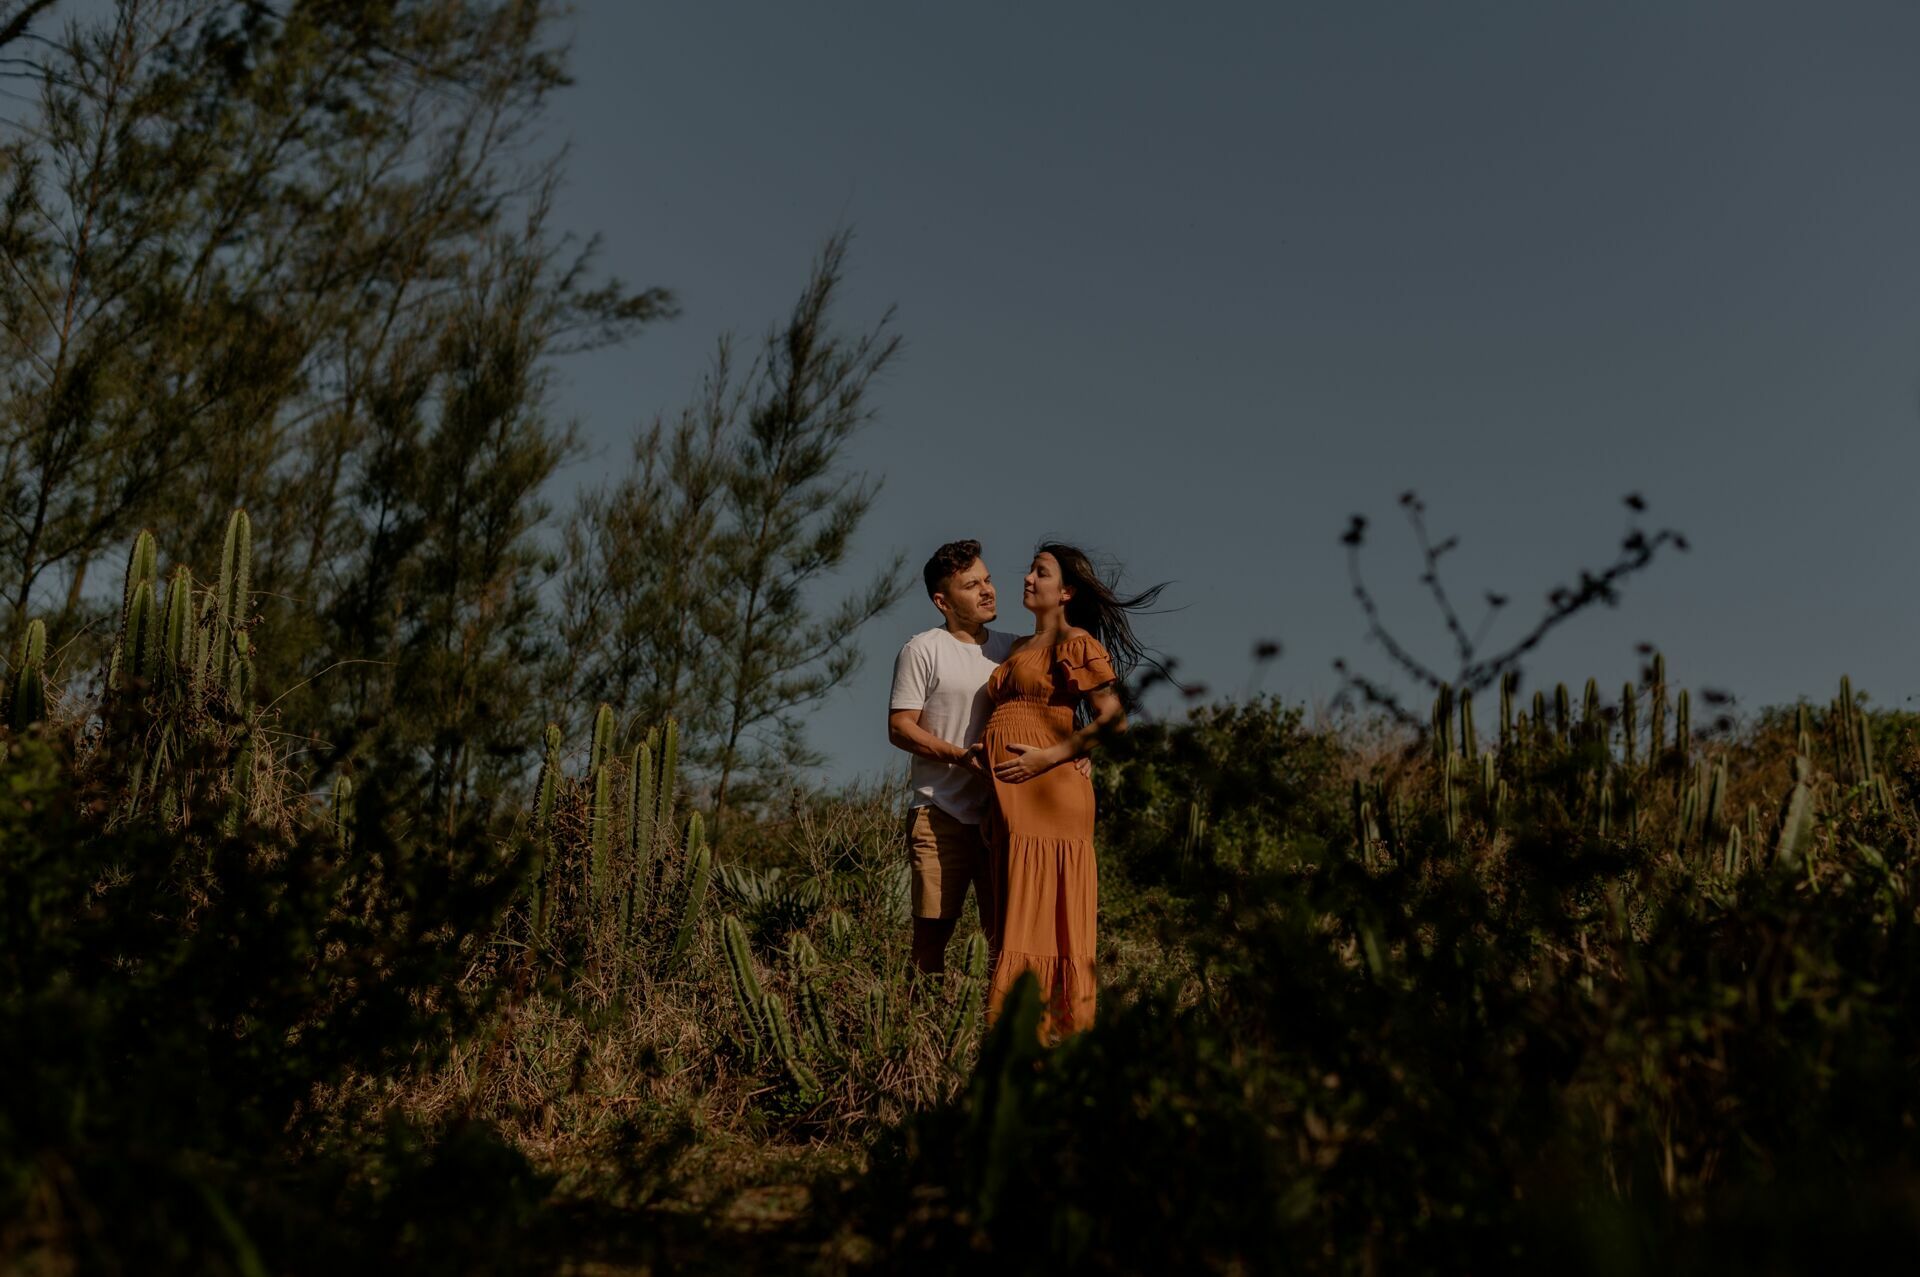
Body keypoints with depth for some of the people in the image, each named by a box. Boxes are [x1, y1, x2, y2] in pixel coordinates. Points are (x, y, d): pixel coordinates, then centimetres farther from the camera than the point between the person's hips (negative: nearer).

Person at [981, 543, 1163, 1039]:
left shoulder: (1077, 644, -2)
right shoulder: (1018, 648, 22)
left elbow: (1114, 719, -11)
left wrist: (1049, 757, -15)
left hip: (1048, 793, -8)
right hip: (1008, 802, 8)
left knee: (1043, 922, -8)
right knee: (1012, 923, 8)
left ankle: (1055, 1041, -4)